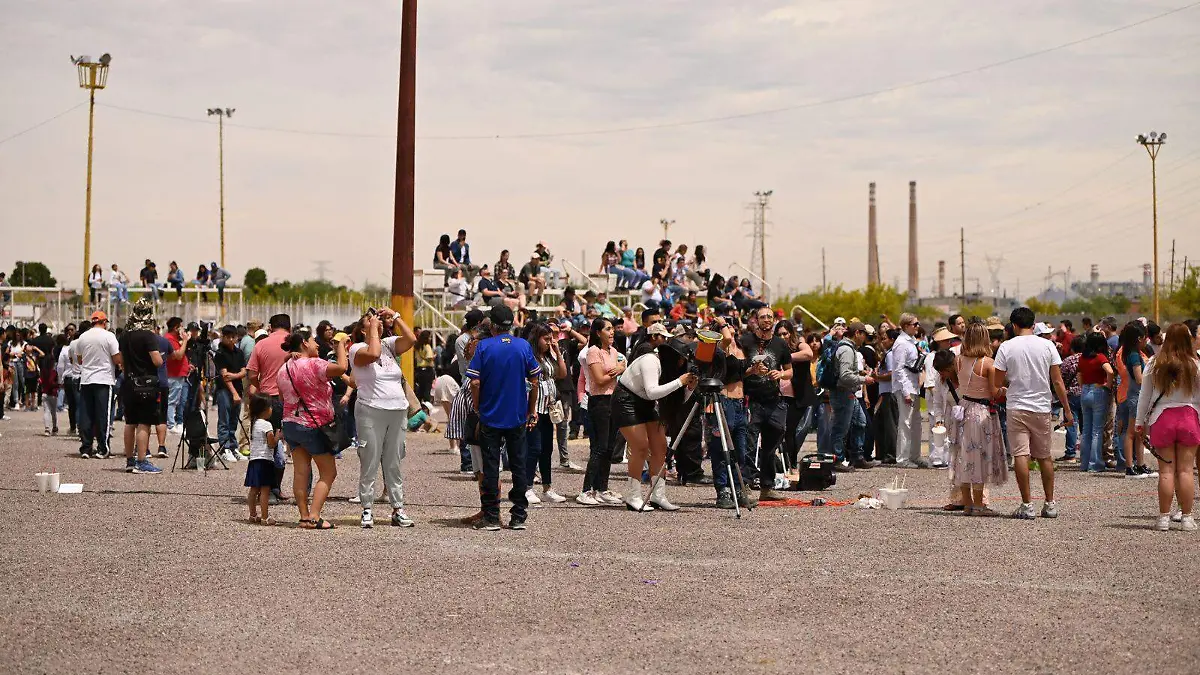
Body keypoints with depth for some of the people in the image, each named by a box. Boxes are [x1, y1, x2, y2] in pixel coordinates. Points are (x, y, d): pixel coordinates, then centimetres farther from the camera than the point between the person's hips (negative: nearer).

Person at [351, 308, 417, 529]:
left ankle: (398, 510, 14)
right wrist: (373, 326, -12)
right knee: (370, 463, -1)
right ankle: (367, 510, 5)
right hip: (371, 411, -5)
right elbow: (373, 353, -23)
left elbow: (411, 339, -3)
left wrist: (394, 317, 1)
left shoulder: (389, 344, 12)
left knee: (394, 464, 10)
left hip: (398, 411, 5)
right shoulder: (357, 348, -3)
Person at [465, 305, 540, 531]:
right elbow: (534, 381, 2)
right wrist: (532, 410, 11)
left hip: (490, 417, -2)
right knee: (518, 465, 9)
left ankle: (491, 518, 3)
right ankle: (519, 517, 11)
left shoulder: (484, 346, -6)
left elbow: (475, 382, -11)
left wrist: (477, 408, 3)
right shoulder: (524, 346, 0)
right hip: (517, 417, 2)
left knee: (490, 467, 2)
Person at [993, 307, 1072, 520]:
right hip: (1042, 408, 3)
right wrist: (1066, 409, 8)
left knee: (1020, 456, -3)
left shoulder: (1007, 347, -4)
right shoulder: (1047, 345, 1)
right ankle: (1050, 504, 18)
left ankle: (1027, 506, -8)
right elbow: (1057, 381, 1)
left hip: (1017, 408, -3)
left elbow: (997, 382, -3)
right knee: (1044, 456, 14)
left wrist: (1004, 389, 21)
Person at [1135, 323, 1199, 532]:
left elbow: (1144, 395, 3)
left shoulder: (1154, 364, -3)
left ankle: (1164, 517, 4)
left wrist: (1139, 423, 11)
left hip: (1162, 418, 0)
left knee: (1166, 470, 4)